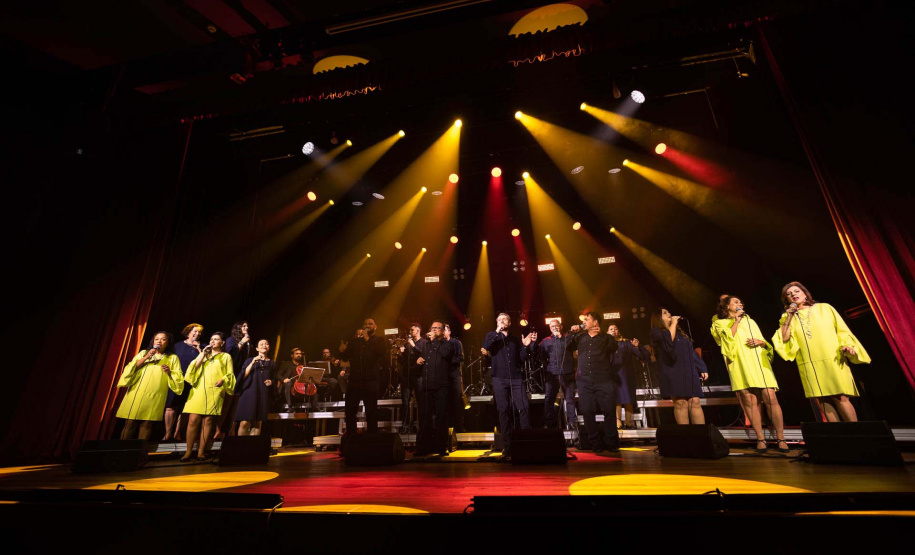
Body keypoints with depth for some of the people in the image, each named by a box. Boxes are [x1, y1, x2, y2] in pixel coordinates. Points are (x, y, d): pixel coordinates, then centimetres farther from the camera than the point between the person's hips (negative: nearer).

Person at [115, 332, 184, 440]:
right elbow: (130, 369, 5)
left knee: (147, 423, -2)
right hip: (137, 393, 1)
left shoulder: (173, 358, 12)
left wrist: (169, 372, -13)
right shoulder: (143, 353, 18)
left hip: (155, 396, -1)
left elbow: (179, 378, 6)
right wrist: (146, 358, -7)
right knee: (130, 422, -3)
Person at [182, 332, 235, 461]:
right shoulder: (205, 354, 24)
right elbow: (195, 367, 8)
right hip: (198, 390, 2)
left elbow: (230, 374, 5)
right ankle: (188, 452, 2)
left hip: (215, 391, -2)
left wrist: (223, 380, -15)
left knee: (208, 421, -3)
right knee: (193, 420, -6)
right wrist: (203, 353, 1)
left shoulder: (226, 356, 14)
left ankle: (201, 452, 3)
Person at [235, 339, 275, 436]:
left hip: (263, 394, 2)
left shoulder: (271, 363, 17)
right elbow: (243, 376, -2)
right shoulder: (250, 360, 11)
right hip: (249, 393, -2)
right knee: (244, 423, -12)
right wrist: (253, 362, -11)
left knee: (258, 424, -2)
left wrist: (271, 382, 0)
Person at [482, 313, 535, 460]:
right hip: (499, 379, -1)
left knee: (524, 408, -8)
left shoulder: (515, 340, 17)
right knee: (503, 410, 0)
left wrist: (525, 346, -2)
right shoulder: (492, 336, 11)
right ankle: (507, 445, 9)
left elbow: (521, 360, 13)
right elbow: (485, 347, -10)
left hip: (516, 378, 2)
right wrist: (497, 332, -12)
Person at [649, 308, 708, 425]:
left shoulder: (679, 332, 24)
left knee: (695, 402, -3)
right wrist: (673, 322, -6)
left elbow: (691, 351, 23)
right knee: (681, 403, -10)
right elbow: (668, 339, -19)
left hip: (688, 371, 6)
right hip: (672, 372, -5)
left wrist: (702, 368, 14)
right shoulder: (656, 332, 3)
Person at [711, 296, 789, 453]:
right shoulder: (720, 323, 14)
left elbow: (765, 343, 24)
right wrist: (736, 321, -1)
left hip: (759, 362, 3)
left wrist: (760, 342, 2)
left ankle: (781, 438, -3)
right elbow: (727, 338, -5)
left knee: (770, 398, -10)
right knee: (749, 400, -8)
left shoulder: (750, 321, 27)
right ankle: (760, 439, -2)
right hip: (740, 365, -3)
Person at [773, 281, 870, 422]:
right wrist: (788, 318, -4)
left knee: (840, 397, -8)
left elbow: (842, 330, 9)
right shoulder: (787, 318, 12)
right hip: (809, 366, 1)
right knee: (822, 400, -2)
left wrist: (847, 345, -8)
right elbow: (784, 340, 0)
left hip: (833, 361, -1)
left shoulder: (824, 308, 12)